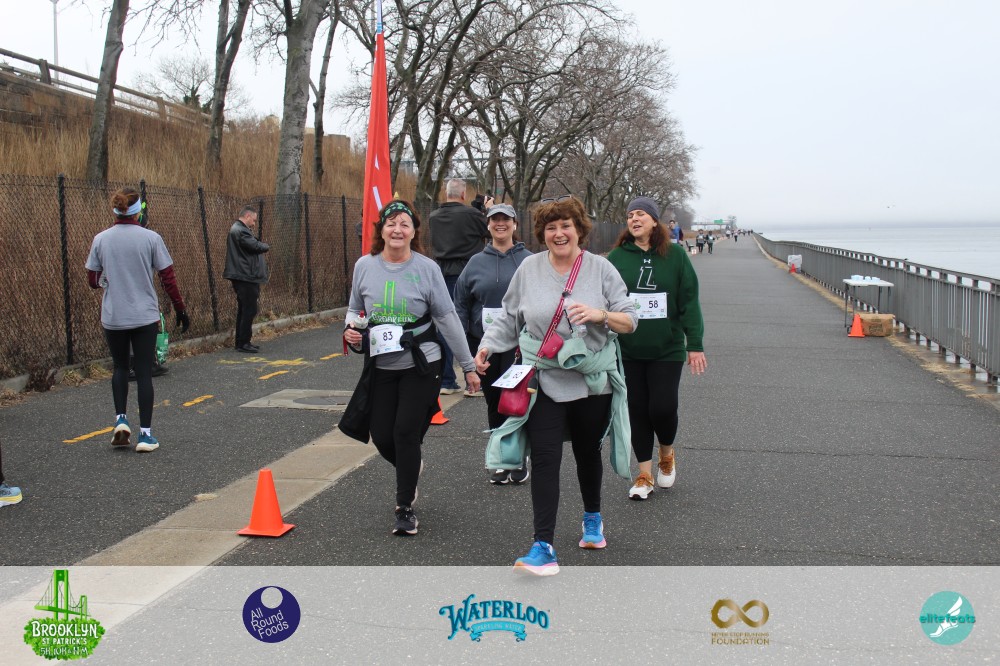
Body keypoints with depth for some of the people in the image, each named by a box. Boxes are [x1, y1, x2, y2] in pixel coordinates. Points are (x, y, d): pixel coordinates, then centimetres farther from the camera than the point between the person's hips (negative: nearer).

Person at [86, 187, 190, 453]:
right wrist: (180, 309, 5)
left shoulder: (100, 239, -2)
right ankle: (145, 434, 4)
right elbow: (168, 278, -5)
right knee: (144, 372, 4)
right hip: (145, 316, -2)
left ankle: (120, 419, 7)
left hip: (113, 316, 2)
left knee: (120, 367, 21)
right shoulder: (151, 238, -7)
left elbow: (93, 281, 3)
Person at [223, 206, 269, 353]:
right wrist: (266, 246, -1)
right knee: (249, 310, -8)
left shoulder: (237, 229, 19)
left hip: (242, 276, 11)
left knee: (244, 310, 15)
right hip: (246, 276, -11)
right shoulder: (240, 231, -17)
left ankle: (241, 342, 20)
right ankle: (243, 343, -6)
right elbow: (256, 246, -20)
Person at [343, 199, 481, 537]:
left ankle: (405, 508, 8)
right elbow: (354, 308, 16)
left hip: (421, 366, -3)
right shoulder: (364, 266, 1)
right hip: (380, 367, 3)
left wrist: (468, 366, -1)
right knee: (381, 436, 4)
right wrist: (350, 330, -8)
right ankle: (410, 469, 40)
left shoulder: (426, 268, -6)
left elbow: (447, 318, -3)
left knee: (406, 432, -8)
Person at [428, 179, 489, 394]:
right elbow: (491, 231, -1)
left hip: (443, 275, 4)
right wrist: (489, 209, 17)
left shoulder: (434, 217, 4)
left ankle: (446, 380, 10)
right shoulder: (471, 214, -12)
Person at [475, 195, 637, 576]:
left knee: (587, 452, 17)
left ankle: (593, 518, 44)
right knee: (544, 458, -10)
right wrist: (487, 345, -2)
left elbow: (629, 322, -5)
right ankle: (543, 547, -11)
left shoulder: (601, 269, -4)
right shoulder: (530, 268, 0)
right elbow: (509, 317, 11)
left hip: (592, 381, 0)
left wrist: (600, 315, -23)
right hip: (544, 381, 0)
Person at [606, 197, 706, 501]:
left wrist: (695, 344, -3)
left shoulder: (675, 255, -2)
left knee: (663, 408, -7)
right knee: (637, 411, 6)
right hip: (627, 350, 2)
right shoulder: (616, 257, 1)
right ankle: (644, 475, 19)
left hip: (667, 350, -1)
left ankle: (667, 455, 25)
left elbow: (689, 301, 0)